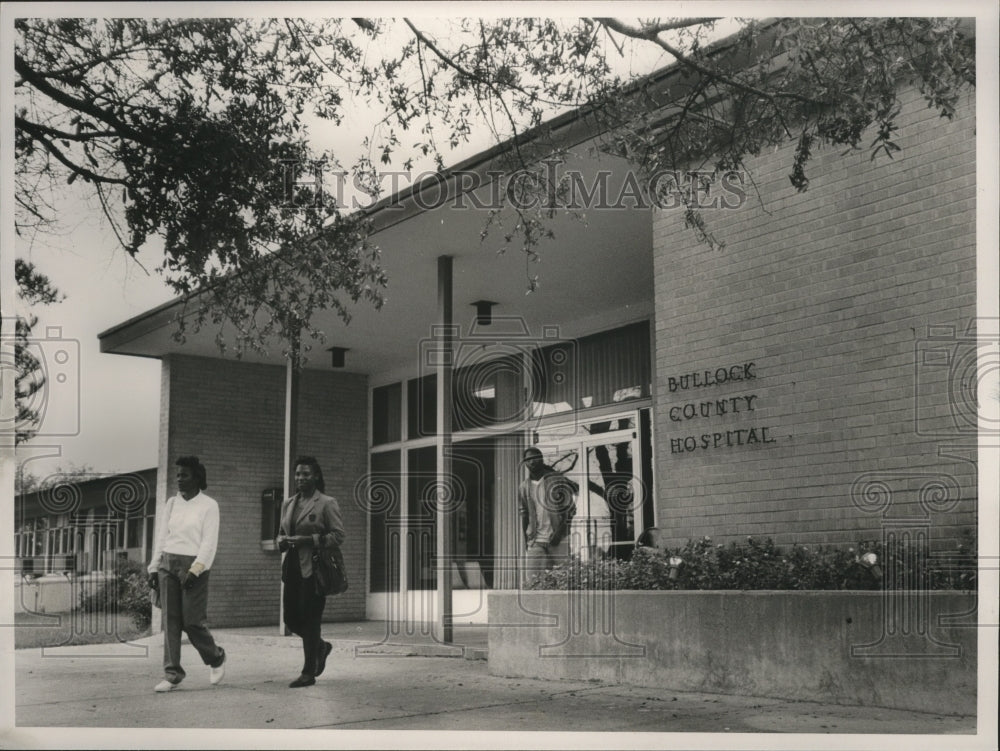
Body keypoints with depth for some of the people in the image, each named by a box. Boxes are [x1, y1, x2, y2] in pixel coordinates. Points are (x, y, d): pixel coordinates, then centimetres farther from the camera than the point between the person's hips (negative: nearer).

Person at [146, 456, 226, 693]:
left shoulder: (209, 506, -2)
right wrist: (154, 568, 8)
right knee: (170, 620, -1)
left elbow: (209, 542, -9)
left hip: (194, 566, -5)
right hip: (168, 564, 5)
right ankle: (172, 675, 2)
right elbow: (161, 537, 14)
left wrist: (195, 571, -19)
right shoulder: (171, 503, 12)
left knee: (192, 621, -6)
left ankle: (216, 658, 19)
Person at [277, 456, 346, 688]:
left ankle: (308, 673, 7)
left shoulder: (327, 503, -5)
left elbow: (338, 536, -9)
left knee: (309, 618, -4)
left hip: (314, 567, -7)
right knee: (291, 618, 7)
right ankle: (320, 646, 34)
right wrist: (282, 541, -1)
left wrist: (309, 540, -19)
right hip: (292, 566, 7)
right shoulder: (288, 504, 15)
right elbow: (281, 533, 24)